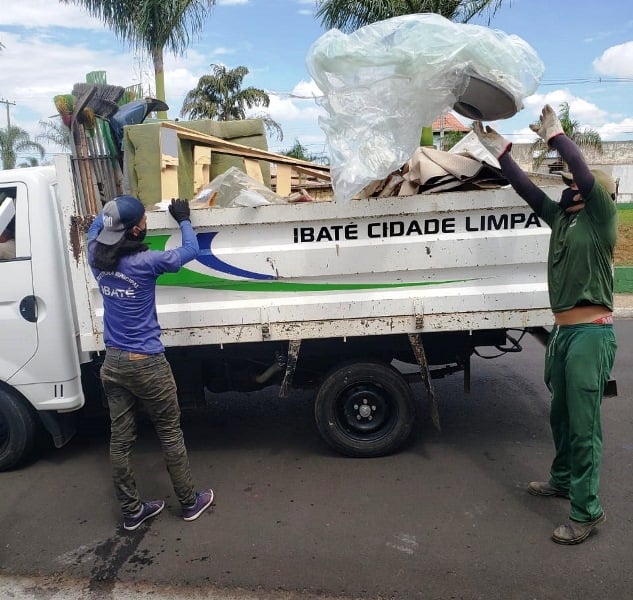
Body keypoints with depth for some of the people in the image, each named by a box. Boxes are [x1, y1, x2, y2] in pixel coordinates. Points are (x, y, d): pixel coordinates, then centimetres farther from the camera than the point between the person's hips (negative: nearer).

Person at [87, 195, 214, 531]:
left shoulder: (96, 257, -4)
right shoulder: (145, 262, -21)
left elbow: (96, 224, 20)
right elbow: (190, 251, -5)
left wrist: (117, 209, 26)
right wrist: (183, 219, 9)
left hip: (112, 362, 6)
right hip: (146, 364, -6)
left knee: (120, 439, 12)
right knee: (170, 434, 9)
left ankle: (131, 511, 26)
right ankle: (189, 503, 24)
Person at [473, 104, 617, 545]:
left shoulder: (600, 217, -4)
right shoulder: (561, 217, 13)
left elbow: (584, 171, -19)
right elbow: (527, 190, 16)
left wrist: (555, 134, -8)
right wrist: (500, 149, 14)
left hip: (591, 332, -7)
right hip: (562, 330, 8)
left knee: (584, 422, -4)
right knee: (561, 414, 18)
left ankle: (587, 510, 6)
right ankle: (562, 479, 37)